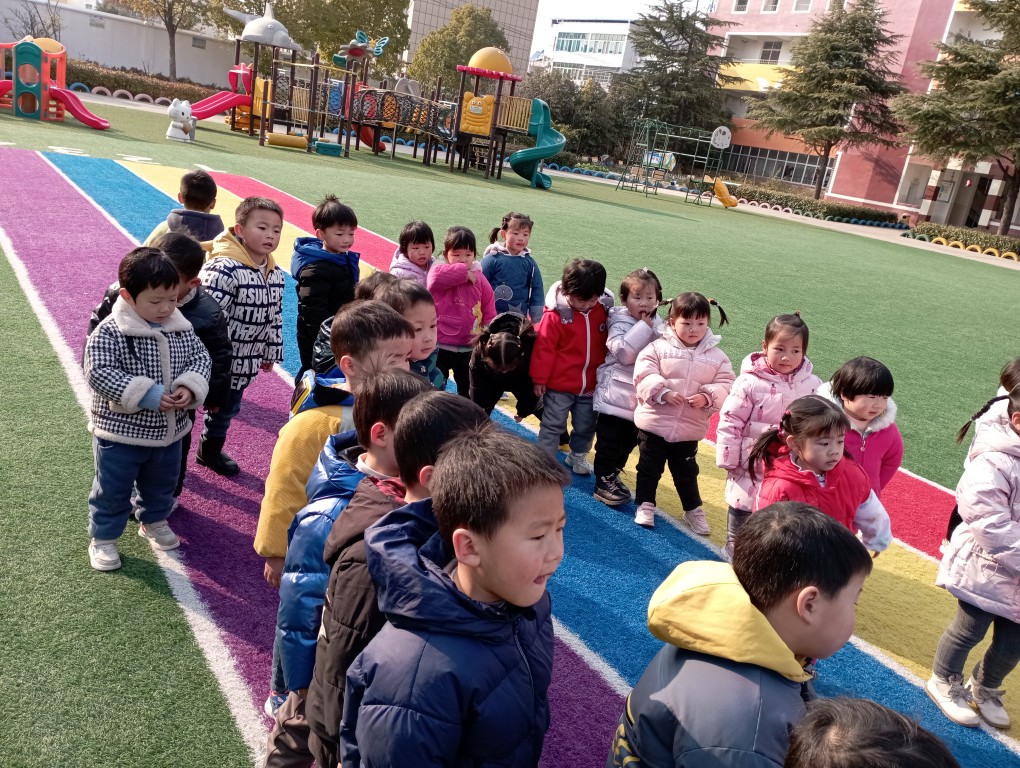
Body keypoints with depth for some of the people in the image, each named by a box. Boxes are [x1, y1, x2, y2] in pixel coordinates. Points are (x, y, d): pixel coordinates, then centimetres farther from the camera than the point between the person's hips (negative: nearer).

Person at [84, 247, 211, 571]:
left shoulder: (181, 328, -4)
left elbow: (200, 358, 1)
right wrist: (144, 394, -31)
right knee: (112, 489, 11)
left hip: (169, 430, 5)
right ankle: (103, 538, 31)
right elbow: (98, 373, -26)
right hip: (121, 432, -5)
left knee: (162, 484, 24)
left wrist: (190, 387, -20)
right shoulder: (109, 332, -20)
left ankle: (154, 522, 48)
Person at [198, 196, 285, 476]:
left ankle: (211, 450, 47)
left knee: (228, 408, 26)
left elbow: (275, 317, 13)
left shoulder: (276, 274, 2)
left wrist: (271, 353, 18)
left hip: (243, 363, 8)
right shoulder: (224, 269, -25)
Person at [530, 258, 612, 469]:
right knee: (553, 425, 7)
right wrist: (539, 379, -10)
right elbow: (543, 348, -14)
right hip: (559, 384, -5)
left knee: (586, 426, 19)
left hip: (590, 385, 5)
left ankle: (578, 456, 41)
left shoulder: (603, 311, -4)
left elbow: (607, 345, 8)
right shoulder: (555, 314, -19)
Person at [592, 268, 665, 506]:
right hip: (616, 395, -6)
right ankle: (603, 482, 10)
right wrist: (643, 327, -22)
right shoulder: (620, 324, -11)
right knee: (609, 442, 0)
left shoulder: (658, 326, 6)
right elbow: (624, 353, -26)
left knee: (629, 441, 17)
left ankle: (612, 475, 33)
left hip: (642, 397, 6)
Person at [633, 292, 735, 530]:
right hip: (654, 423, -2)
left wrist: (706, 397, -20)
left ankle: (693, 509, 34)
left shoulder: (716, 356, 1)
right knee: (649, 468, 12)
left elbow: (725, 385, -3)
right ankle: (645, 505, 29)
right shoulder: (658, 348, -7)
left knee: (686, 472, 17)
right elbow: (644, 375, -14)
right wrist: (663, 393, -25)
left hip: (689, 429, 2)